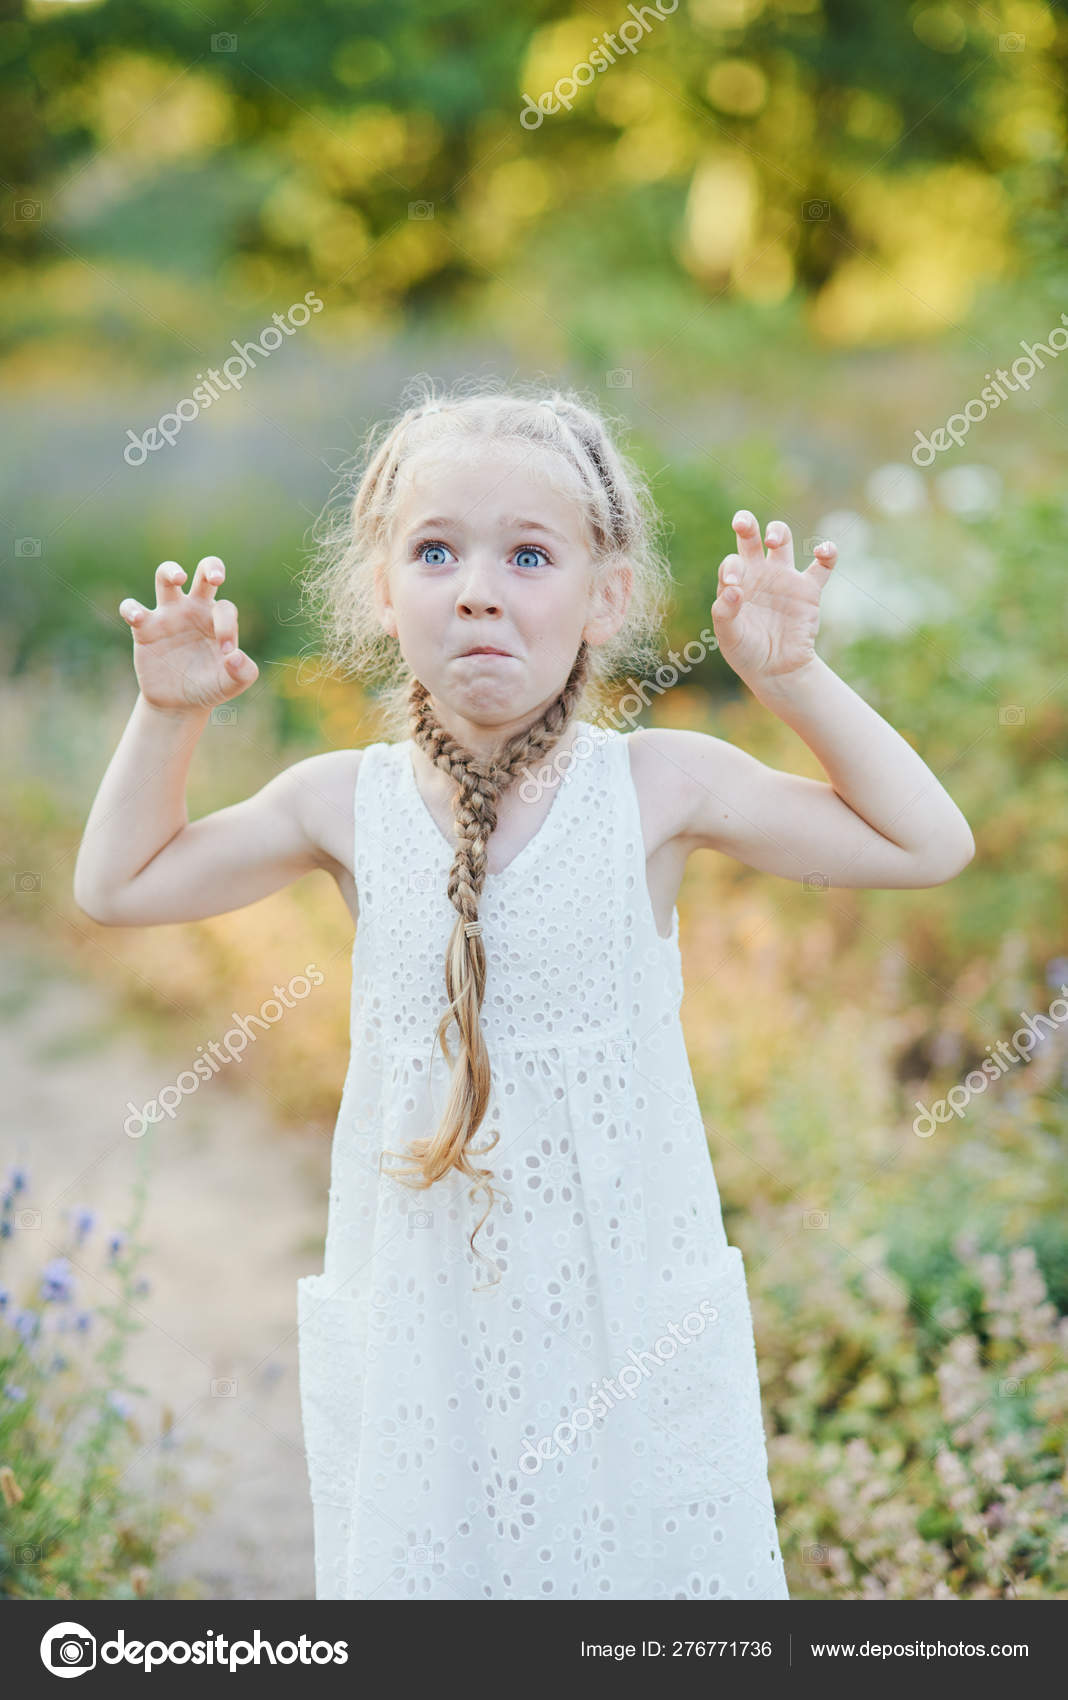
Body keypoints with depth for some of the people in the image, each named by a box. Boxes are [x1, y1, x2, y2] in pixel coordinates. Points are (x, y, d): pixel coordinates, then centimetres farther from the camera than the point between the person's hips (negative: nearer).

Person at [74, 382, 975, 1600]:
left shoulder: (659, 785, -6)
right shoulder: (346, 804, -2)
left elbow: (929, 844, -3)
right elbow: (116, 885, 10)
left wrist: (793, 680, -10)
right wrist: (167, 714, -2)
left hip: (624, 1288, -1)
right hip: (419, 1297, 1)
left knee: (647, 1549, 6)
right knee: (422, 1554, 7)